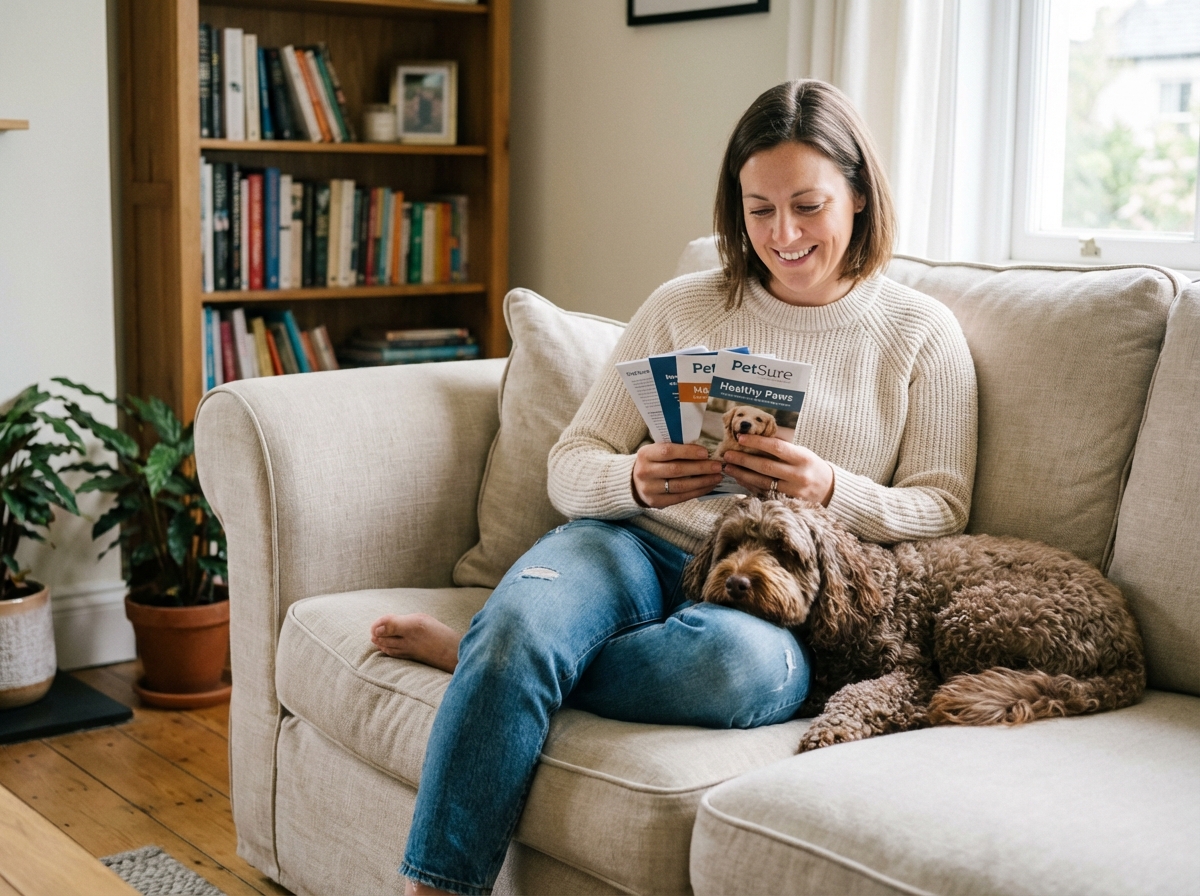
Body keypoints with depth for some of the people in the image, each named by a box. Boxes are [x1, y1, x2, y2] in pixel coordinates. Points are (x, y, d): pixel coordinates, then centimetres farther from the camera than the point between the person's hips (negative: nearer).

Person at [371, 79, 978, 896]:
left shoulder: (922, 334, 10)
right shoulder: (681, 309, 14)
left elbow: (941, 513, 5)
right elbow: (570, 468, 10)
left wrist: (831, 490, -16)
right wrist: (635, 480, -15)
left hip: (776, 592, -1)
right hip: (635, 547, 1)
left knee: (741, 666, -39)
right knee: (521, 616, -35)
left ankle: (478, 654, -16)